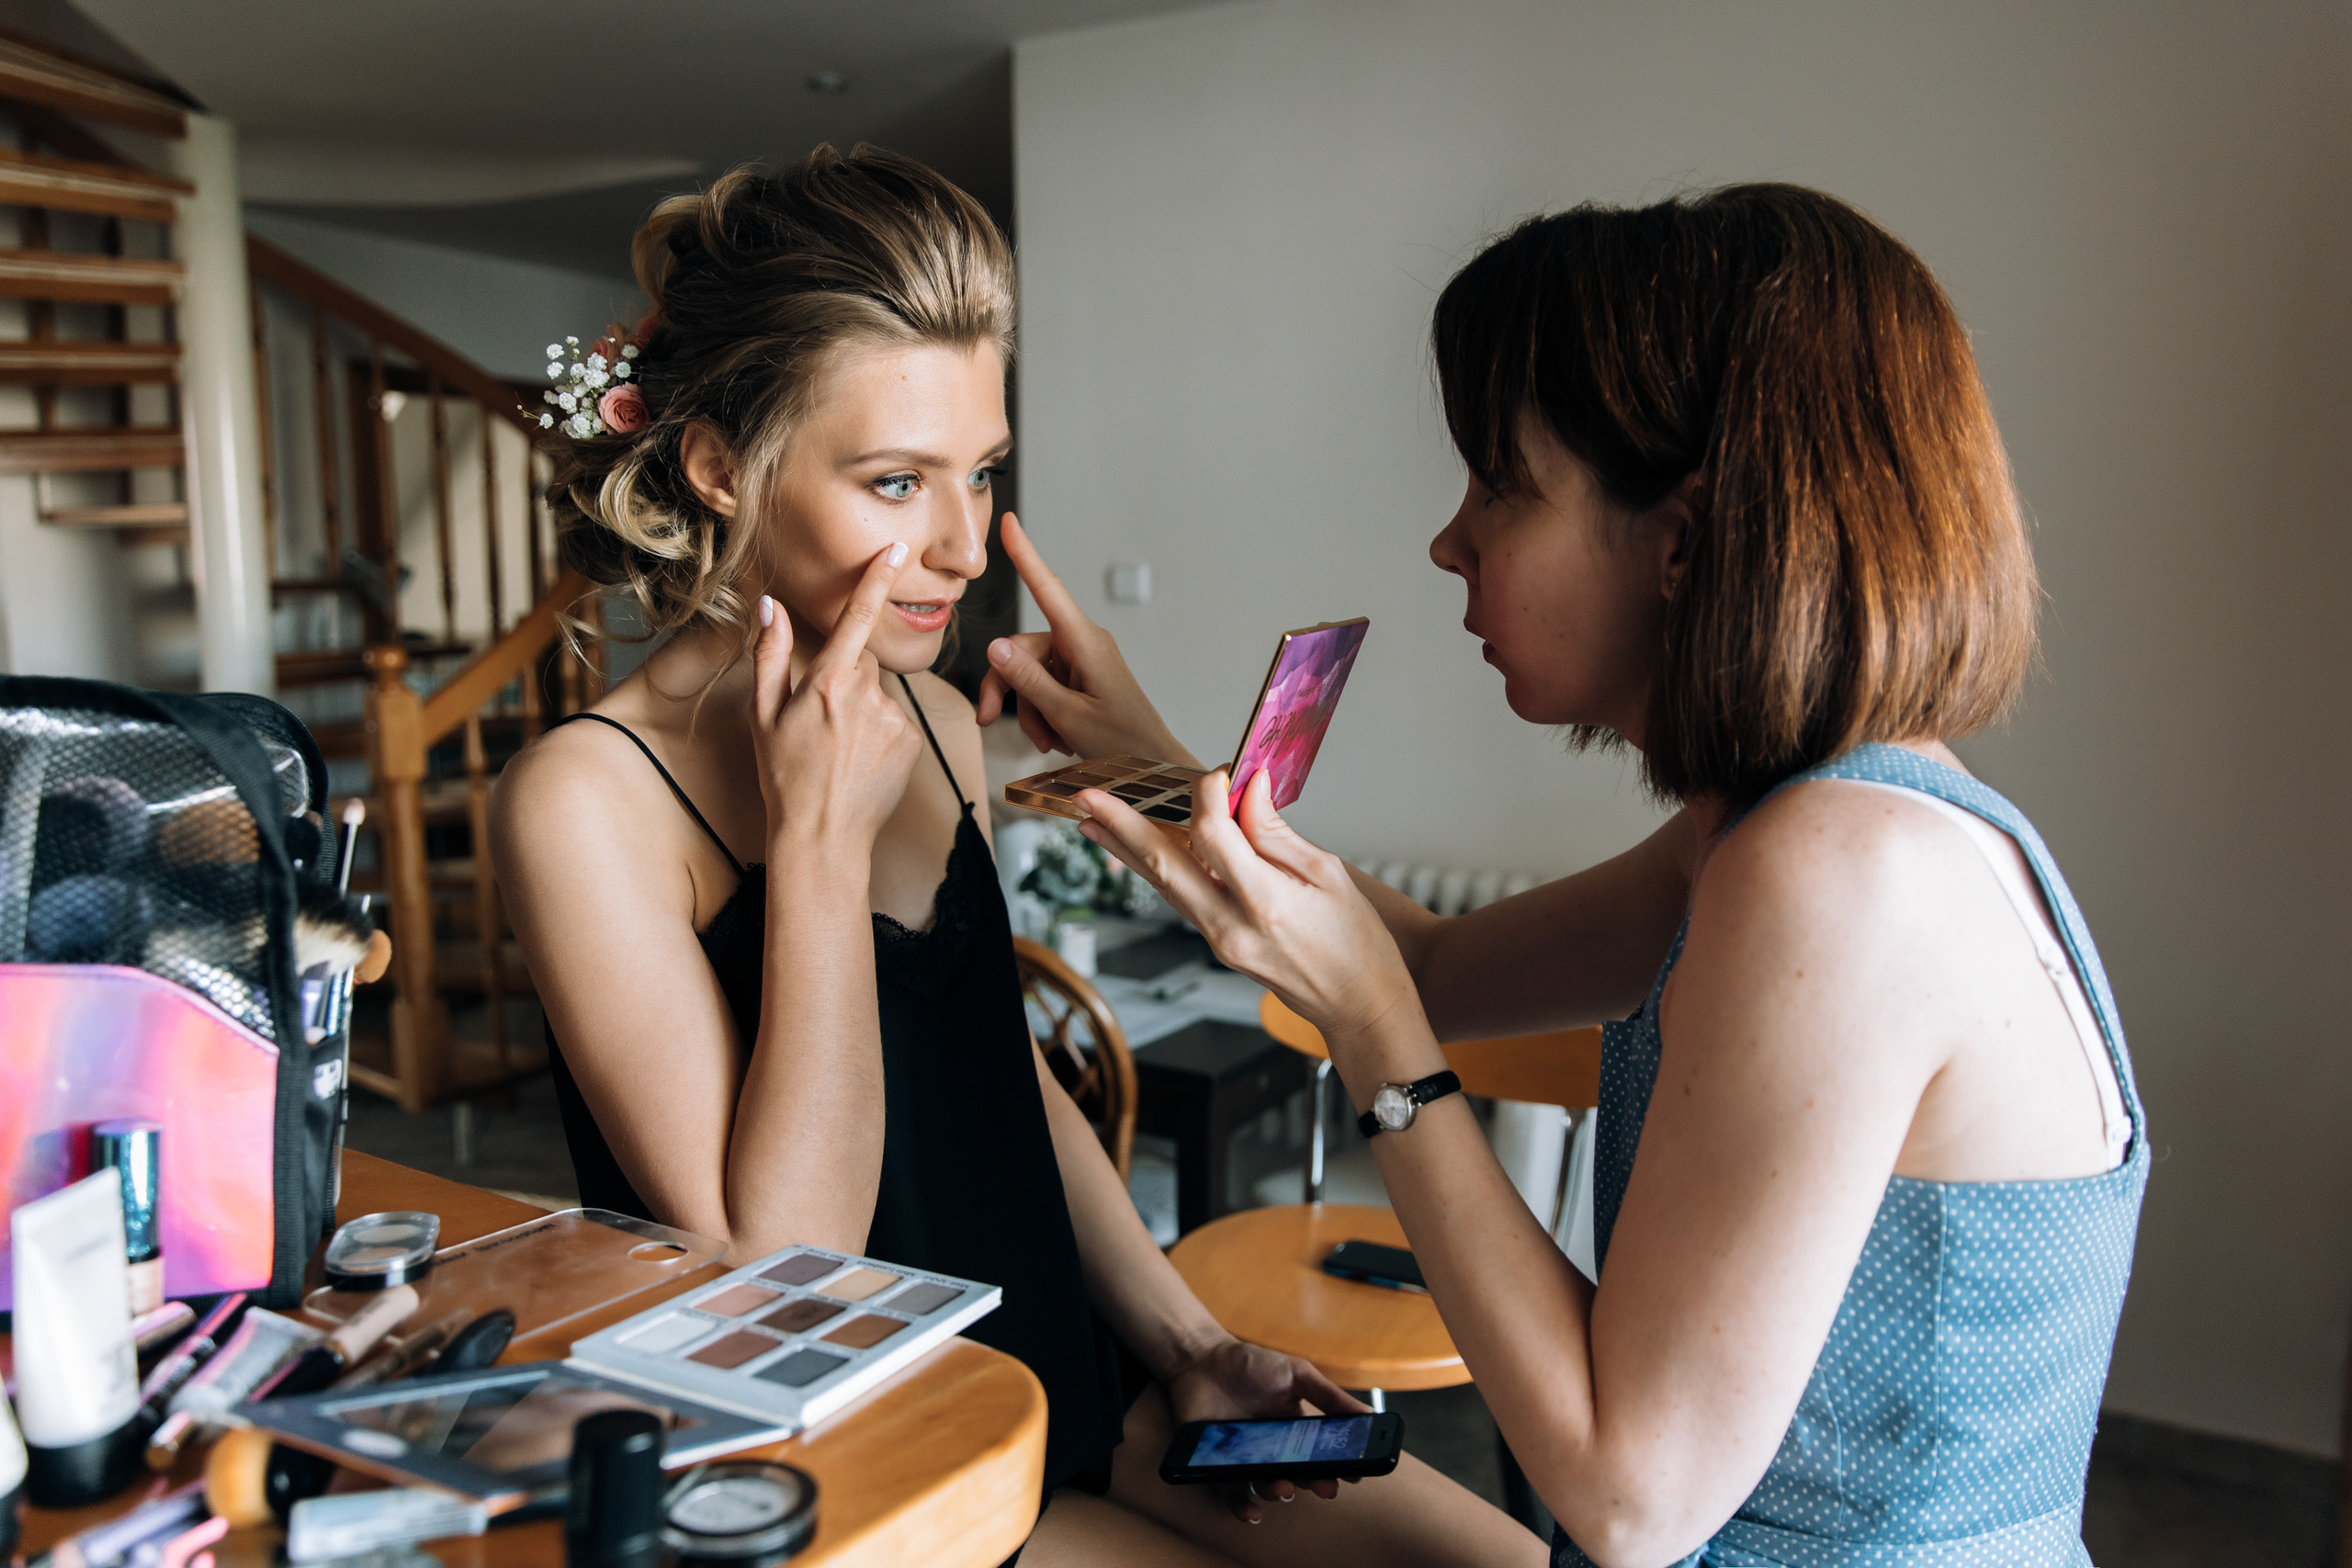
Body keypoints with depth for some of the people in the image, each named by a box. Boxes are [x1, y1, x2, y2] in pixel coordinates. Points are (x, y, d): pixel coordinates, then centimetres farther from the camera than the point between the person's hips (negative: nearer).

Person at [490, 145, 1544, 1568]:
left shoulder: (939, 725, 4)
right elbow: (777, 1274, -21)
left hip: (1078, 1393, 6)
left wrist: (1186, 1345, 6)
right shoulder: (588, 800, -17)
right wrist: (819, 836, -24)